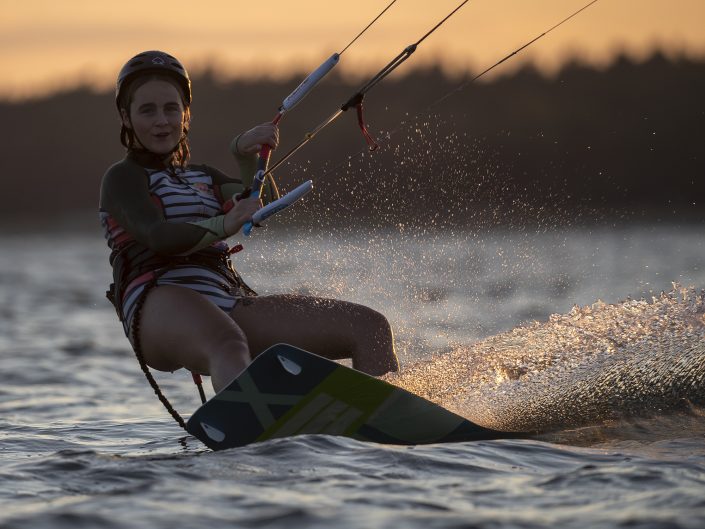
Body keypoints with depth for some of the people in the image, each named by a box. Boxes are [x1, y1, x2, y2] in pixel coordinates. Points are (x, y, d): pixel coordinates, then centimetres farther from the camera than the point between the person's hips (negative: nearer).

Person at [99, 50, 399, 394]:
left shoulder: (203, 178, 31)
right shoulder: (123, 177, 11)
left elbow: (262, 205, 10)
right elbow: (156, 236, -11)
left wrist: (246, 158, -9)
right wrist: (222, 227, -27)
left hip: (230, 304, 7)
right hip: (161, 305, -7)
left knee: (370, 327, -9)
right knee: (229, 345, -43)